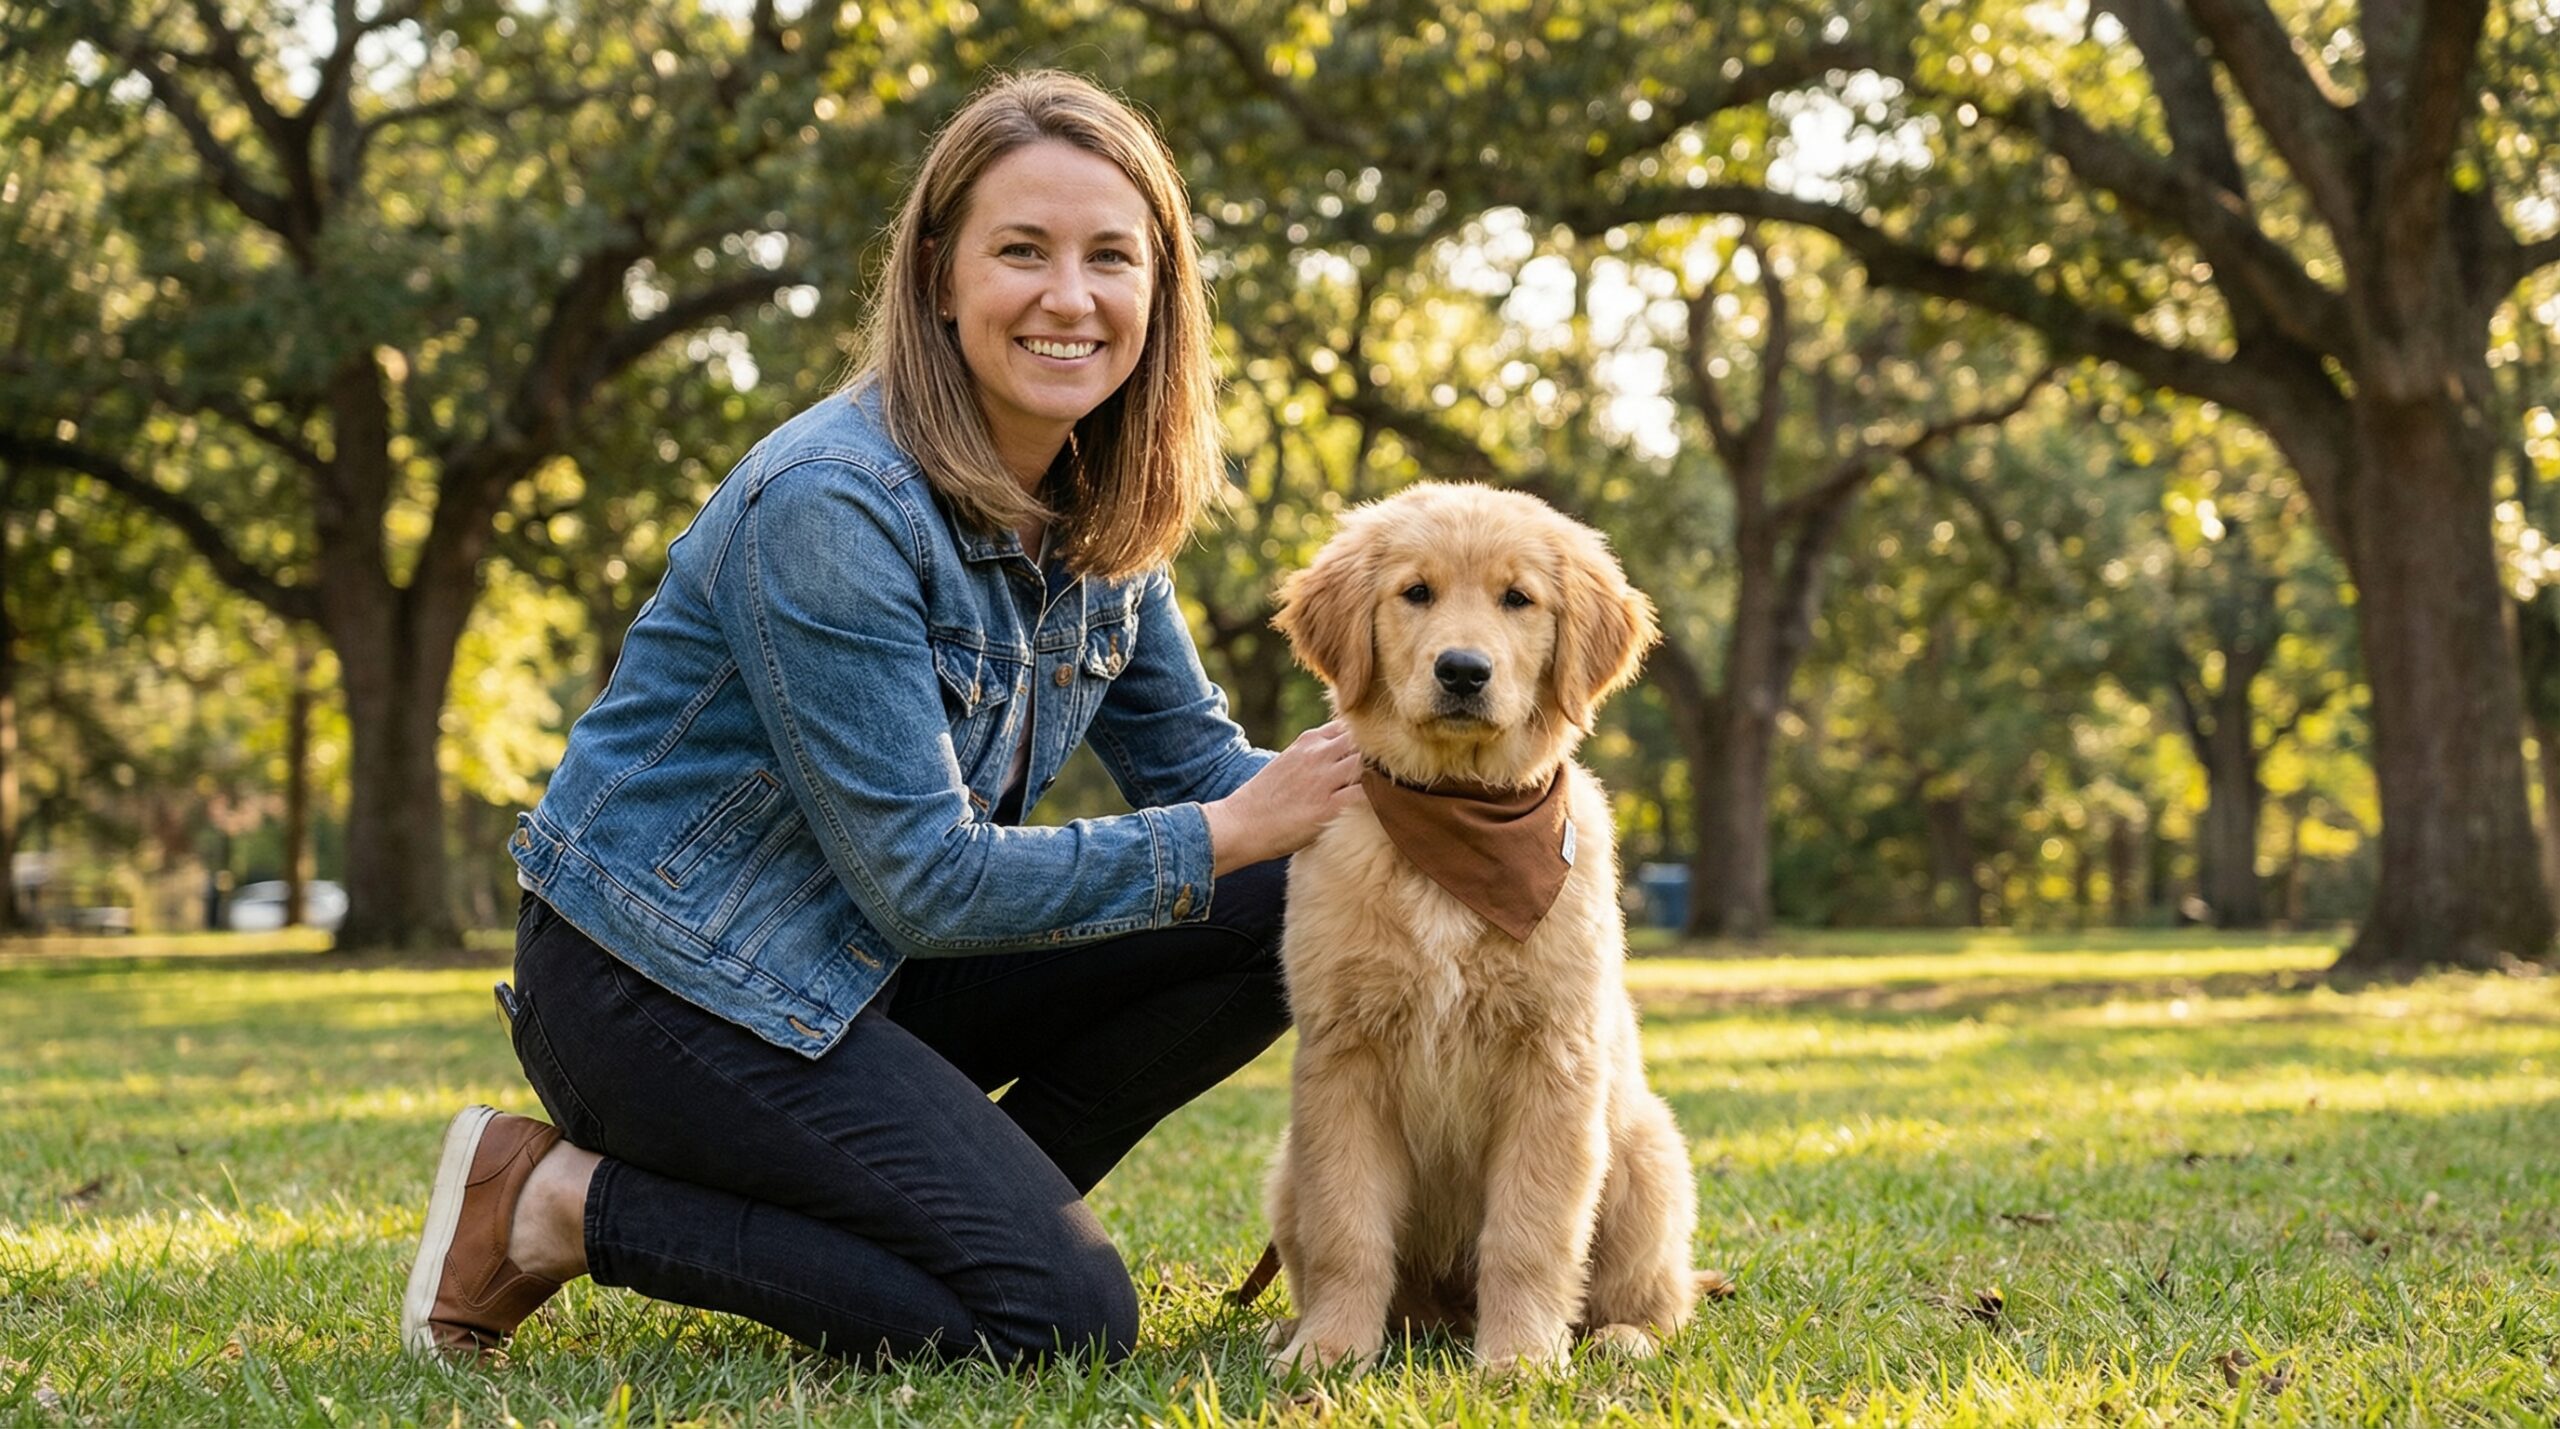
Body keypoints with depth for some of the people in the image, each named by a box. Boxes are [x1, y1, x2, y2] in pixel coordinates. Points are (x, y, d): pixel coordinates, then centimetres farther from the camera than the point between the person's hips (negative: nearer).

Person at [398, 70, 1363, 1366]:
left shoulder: (1100, 508, 1)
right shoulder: (833, 504, -24)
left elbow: (1196, 759, 8)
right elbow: (923, 883, -24)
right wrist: (1233, 834, -20)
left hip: (864, 968, 8)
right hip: (664, 979, -8)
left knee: (1291, 915, -5)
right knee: (1060, 1319, -19)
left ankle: (973, 1205, 6)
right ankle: (556, 1202, -6)